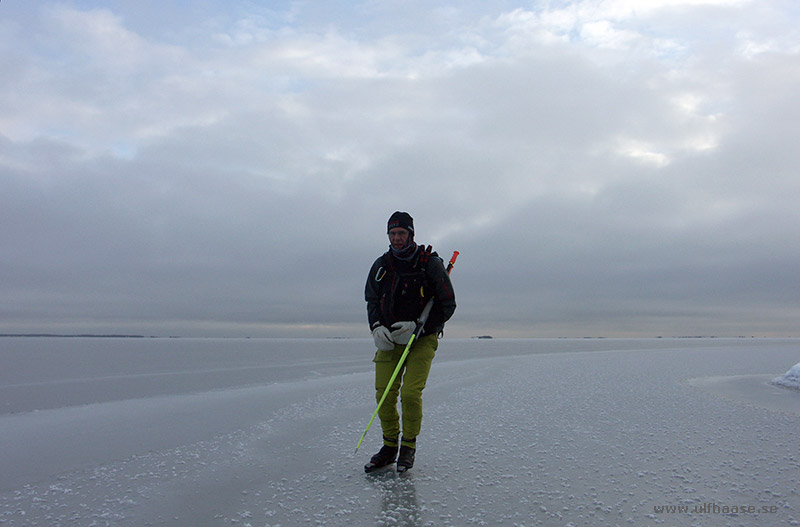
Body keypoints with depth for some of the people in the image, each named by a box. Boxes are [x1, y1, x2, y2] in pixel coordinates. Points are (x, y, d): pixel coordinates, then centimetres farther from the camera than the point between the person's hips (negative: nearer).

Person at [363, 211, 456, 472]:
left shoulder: (430, 264, -8)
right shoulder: (381, 265, 5)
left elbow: (447, 305, -7)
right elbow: (372, 301, 14)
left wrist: (416, 327, -16)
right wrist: (376, 327, -6)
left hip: (422, 339, -3)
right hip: (389, 340, 4)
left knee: (410, 393, -13)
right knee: (384, 394, -3)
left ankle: (409, 446, 10)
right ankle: (389, 446, 18)